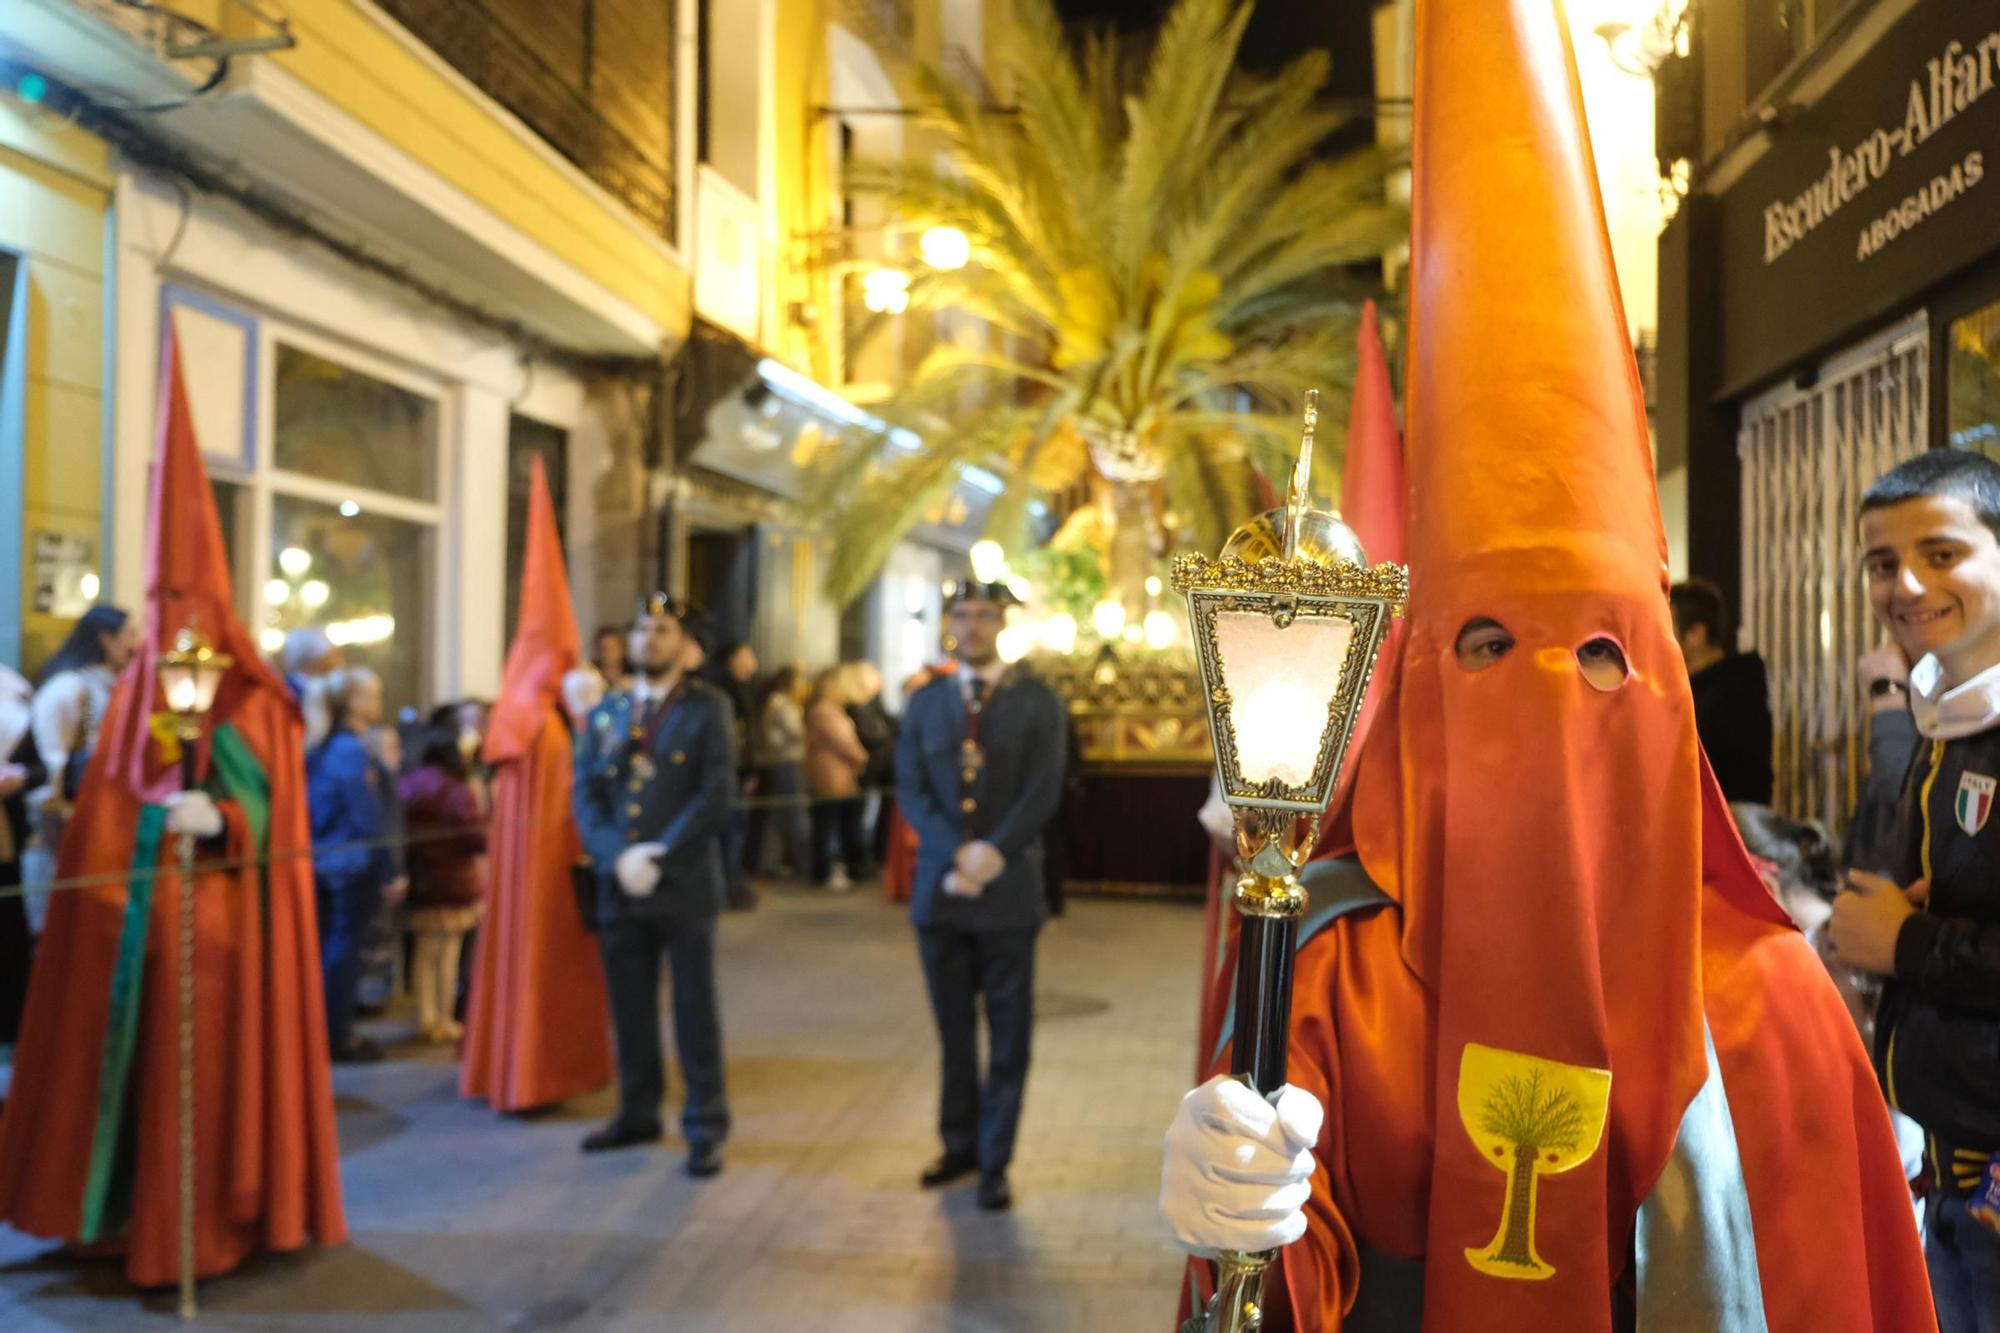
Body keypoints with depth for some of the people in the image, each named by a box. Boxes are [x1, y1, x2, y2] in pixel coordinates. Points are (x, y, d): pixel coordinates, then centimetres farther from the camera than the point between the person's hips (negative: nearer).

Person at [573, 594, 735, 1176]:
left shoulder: (707, 708, -1)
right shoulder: (606, 712, 12)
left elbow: (716, 795, -9)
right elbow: (585, 793, 5)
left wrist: (659, 856, -14)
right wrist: (618, 857, -10)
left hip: (684, 883, -4)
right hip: (618, 884, 4)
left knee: (695, 1008, 3)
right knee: (629, 1007, 11)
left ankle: (706, 1126, 12)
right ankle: (638, 1112, 26)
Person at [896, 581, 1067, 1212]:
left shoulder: (1038, 703, 2)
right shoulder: (924, 702, 10)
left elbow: (1042, 794, -6)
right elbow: (911, 791, 1)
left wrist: (991, 854, -17)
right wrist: (955, 856, -13)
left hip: (1008, 892, -2)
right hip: (939, 889, 3)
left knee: (1008, 1036, 3)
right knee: (954, 1031, 12)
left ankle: (994, 1163, 13)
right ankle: (959, 1144, 26)